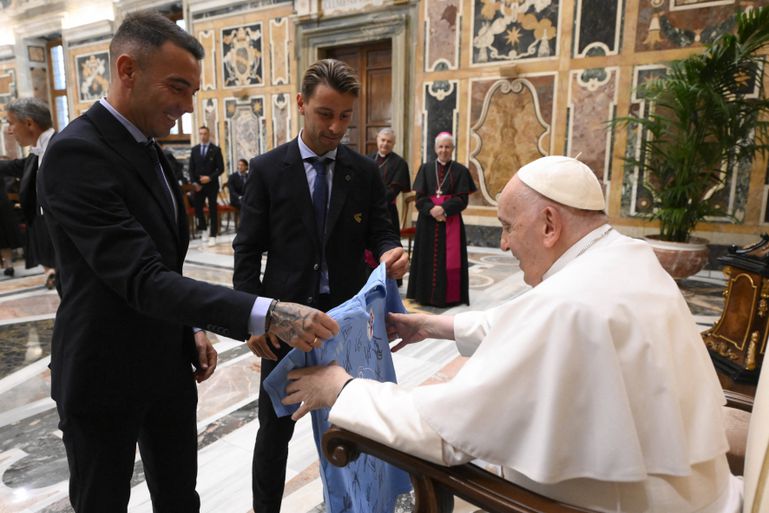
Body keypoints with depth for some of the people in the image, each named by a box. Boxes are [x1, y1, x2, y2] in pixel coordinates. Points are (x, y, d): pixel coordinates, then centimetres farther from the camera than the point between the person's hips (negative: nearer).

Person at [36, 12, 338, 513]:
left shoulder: (148, 150, 7)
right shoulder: (76, 152, -22)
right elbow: (142, 279, -32)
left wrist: (192, 331, 6)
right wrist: (266, 314, -40)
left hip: (167, 367, 8)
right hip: (105, 377, -7)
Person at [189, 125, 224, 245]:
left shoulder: (216, 149, -2)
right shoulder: (194, 149, 9)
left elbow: (221, 168, -6)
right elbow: (191, 168, 9)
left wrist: (210, 177, -18)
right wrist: (194, 182, -4)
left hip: (212, 184, -3)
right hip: (198, 185, 3)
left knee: (212, 210, -1)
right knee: (197, 208, 4)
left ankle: (213, 236, 4)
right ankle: (203, 229, 27)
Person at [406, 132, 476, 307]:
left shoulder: (460, 171, 3)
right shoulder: (425, 168, 8)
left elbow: (462, 200, -4)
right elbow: (419, 197, 1)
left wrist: (443, 208, -18)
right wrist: (432, 209, -16)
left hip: (451, 222, -1)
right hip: (428, 221, 2)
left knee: (449, 259, 0)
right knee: (428, 258, 4)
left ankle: (449, 296, 9)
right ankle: (426, 294, 13)